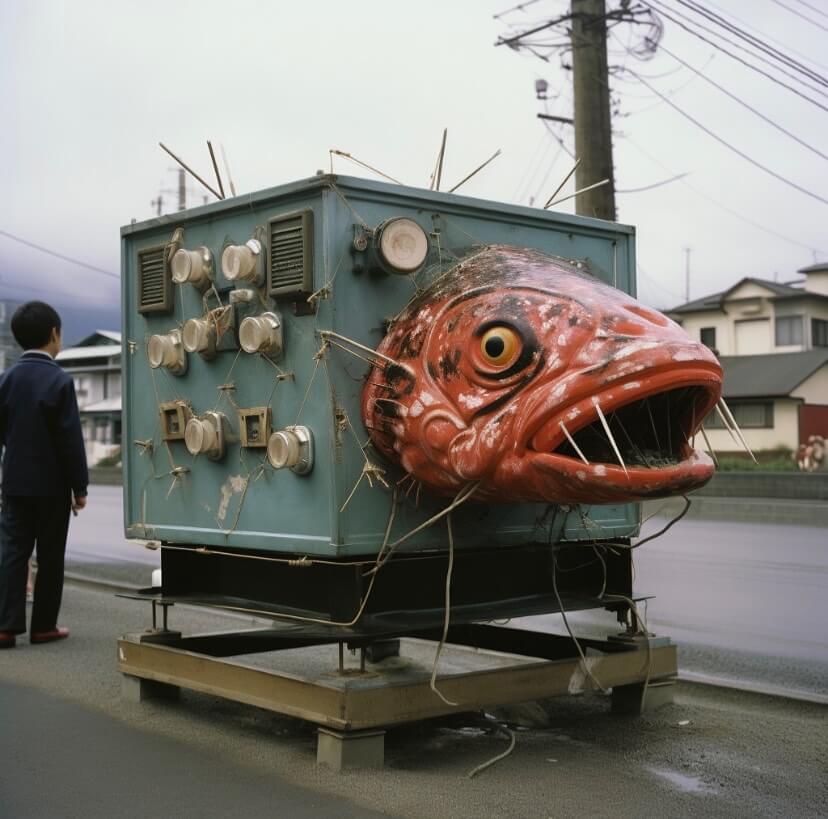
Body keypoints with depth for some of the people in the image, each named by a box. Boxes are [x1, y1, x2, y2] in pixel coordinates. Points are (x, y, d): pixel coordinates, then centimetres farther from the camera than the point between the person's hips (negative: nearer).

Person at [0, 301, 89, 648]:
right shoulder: (59, 380, -13)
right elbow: (71, 439, -14)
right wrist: (80, 486, -6)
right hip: (52, 483, -4)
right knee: (50, 557, 6)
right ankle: (43, 625, 12)